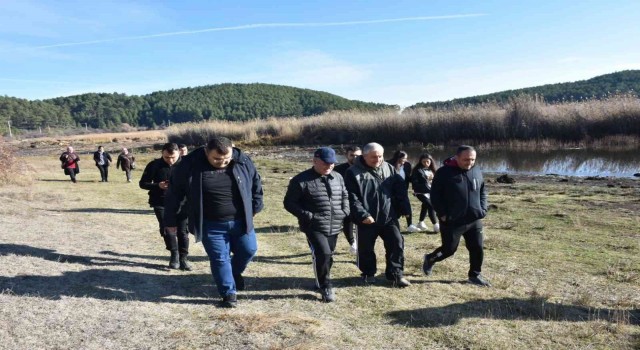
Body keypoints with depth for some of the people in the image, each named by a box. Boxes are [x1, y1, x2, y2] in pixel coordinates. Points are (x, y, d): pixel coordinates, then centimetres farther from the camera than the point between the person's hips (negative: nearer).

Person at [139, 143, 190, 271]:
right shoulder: (154, 165, -4)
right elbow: (143, 183, 2)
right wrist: (158, 185, -17)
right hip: (161, 204, 1)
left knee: (182, 231, 2)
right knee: (167, 230, 0)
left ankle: (183, 258, 15)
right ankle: (174, 254, 23)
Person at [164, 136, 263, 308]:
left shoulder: (243, 161, -10)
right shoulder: (189, 164, -16)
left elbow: (256, 184, 7)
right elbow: (175, 193, -5)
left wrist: (255, 208, 10)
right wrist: (171, 220, 1)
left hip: (240, 221, 3)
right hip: (211, 225, -2)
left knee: (248, 250, 11)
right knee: (219, 259, 3)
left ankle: (235, 273, 41)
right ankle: (229, 293, 21)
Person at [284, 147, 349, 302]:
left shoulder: (338, 178, 9)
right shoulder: (301, 180, -10)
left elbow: (345, 196, 23)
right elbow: (289, 203, -8)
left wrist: (345, 211, 5)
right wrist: (307, 216, -17)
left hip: (334, 227, 6)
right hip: (314, 227, -6)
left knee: (328, 256, 15)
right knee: (323, 253, -19)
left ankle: (321, 282, 38)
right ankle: (325, 286, 1)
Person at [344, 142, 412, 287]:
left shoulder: (389, 169, 5)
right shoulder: (354, 172, -8)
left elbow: (400, 190, 8)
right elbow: (352, 198, -12)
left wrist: (405, 209, 0)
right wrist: (362, 214, -20)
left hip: (389, 217, 3)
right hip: (367, 219, -2)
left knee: (397, 243, 0)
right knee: (366, 248, 9)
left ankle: (396, 274, 13)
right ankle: (368, 273, 30)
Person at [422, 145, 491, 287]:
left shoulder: (477, 172, 6)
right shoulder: (444, 172, -11)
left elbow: (483, 192, 19)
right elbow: (435, 195, -8)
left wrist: (483, 209, 6)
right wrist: (442, 214, -13)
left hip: (474, 220, 5)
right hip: (452, 221, -5)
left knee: (477, 248, 7)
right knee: (449, 249, 4)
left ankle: (475, 275, 25)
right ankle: (430, 259, 33)